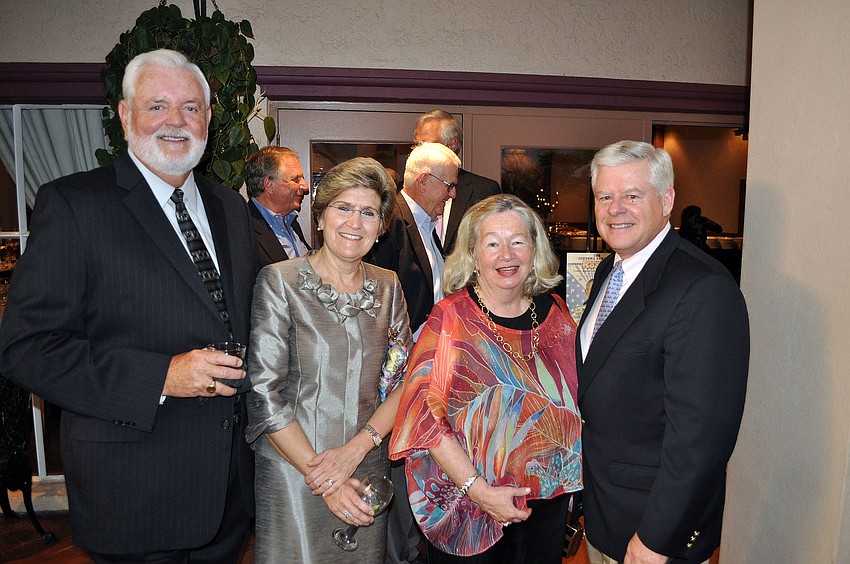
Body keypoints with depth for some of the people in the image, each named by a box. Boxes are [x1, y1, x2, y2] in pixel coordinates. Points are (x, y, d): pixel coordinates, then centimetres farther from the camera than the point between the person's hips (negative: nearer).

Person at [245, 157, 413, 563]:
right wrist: (319, 475, -15)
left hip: (369, 468, 4)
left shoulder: (387, 287, 3)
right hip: (292, 469, -3)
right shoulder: (279, 281, -9)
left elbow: (405, 378, 0)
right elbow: (264, 393, -12)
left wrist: (357, 447, -14)